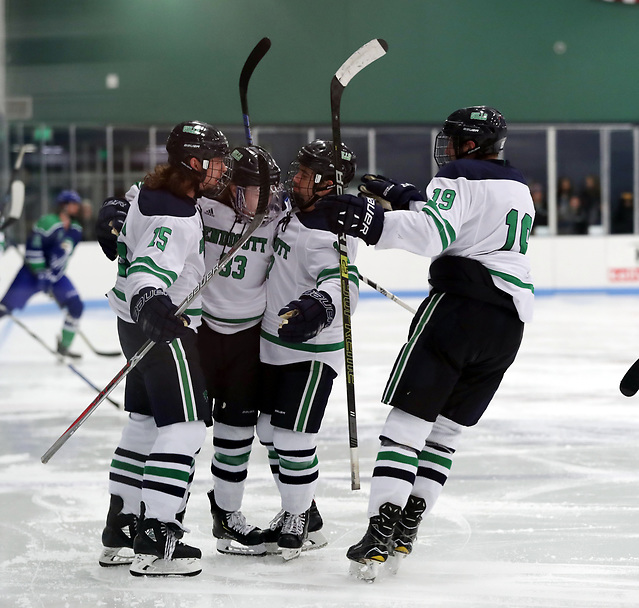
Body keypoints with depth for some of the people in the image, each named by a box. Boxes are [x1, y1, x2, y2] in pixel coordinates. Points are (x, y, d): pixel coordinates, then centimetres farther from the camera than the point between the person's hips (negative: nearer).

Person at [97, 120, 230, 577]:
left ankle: (120, 529, 24)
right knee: (185, 424, -13)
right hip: (161, 328, -11)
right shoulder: (174, 217, -25)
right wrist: (149, 305, -53)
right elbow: (150, 269, -38)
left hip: (159, 320, 11)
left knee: (147, 420, 17)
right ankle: (154, 542, -17)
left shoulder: (159, 192, 5)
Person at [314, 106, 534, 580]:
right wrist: (401, 195, 28)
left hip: (460, 305, -8)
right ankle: (407, 530, 8)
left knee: (408, 417, -8)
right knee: (448, 429, 13)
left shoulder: (461, 179, -4)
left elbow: (430, 233, -21)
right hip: (510, 322, 8)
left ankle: (380, 535, -17)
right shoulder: (520, 190, 24)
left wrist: (370, 221, -29)